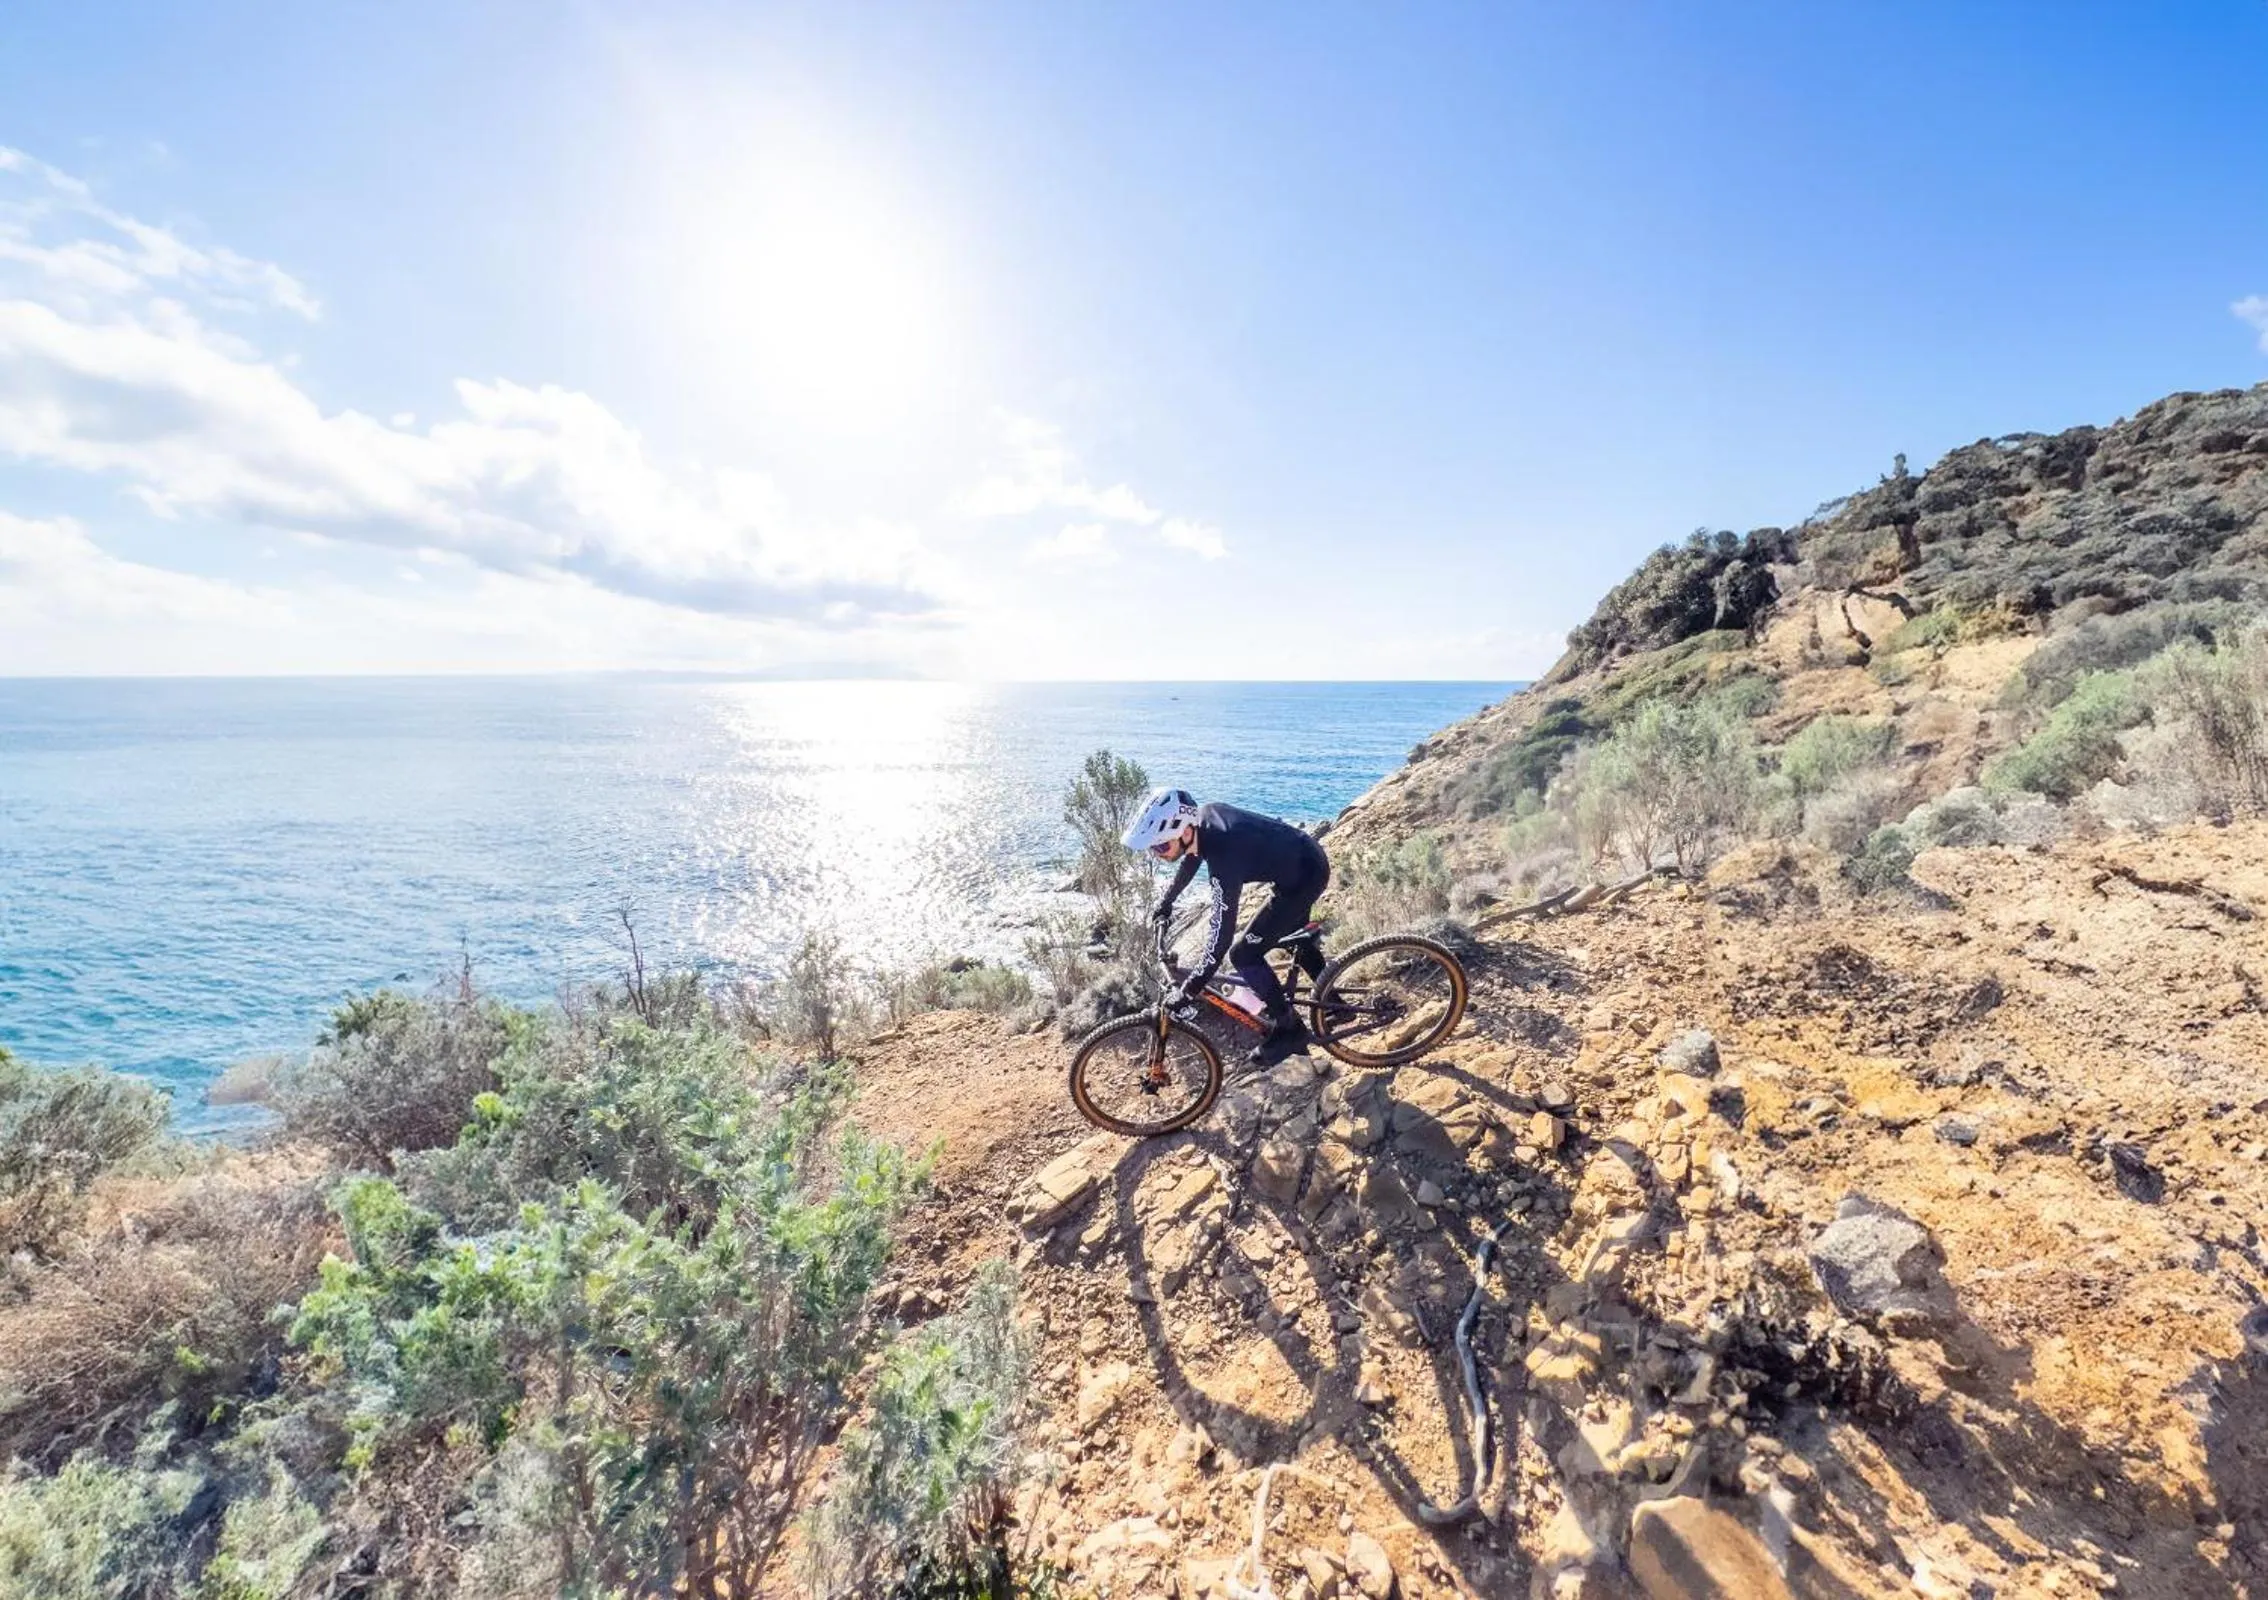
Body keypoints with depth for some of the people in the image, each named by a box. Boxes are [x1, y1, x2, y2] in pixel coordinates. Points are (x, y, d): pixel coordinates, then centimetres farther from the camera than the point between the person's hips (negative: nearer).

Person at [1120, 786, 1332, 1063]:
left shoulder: (1224, 857, -36)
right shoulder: (1202, 817, -11)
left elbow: (1219, 940, -35)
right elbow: (1192, 856, 13)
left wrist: (1185, 993, -30)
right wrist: (1165, 902, 24)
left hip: (1306, 876, -9)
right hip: (1302, 860, 9)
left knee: (1243, 955, -6)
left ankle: (1288, 1029, 9)